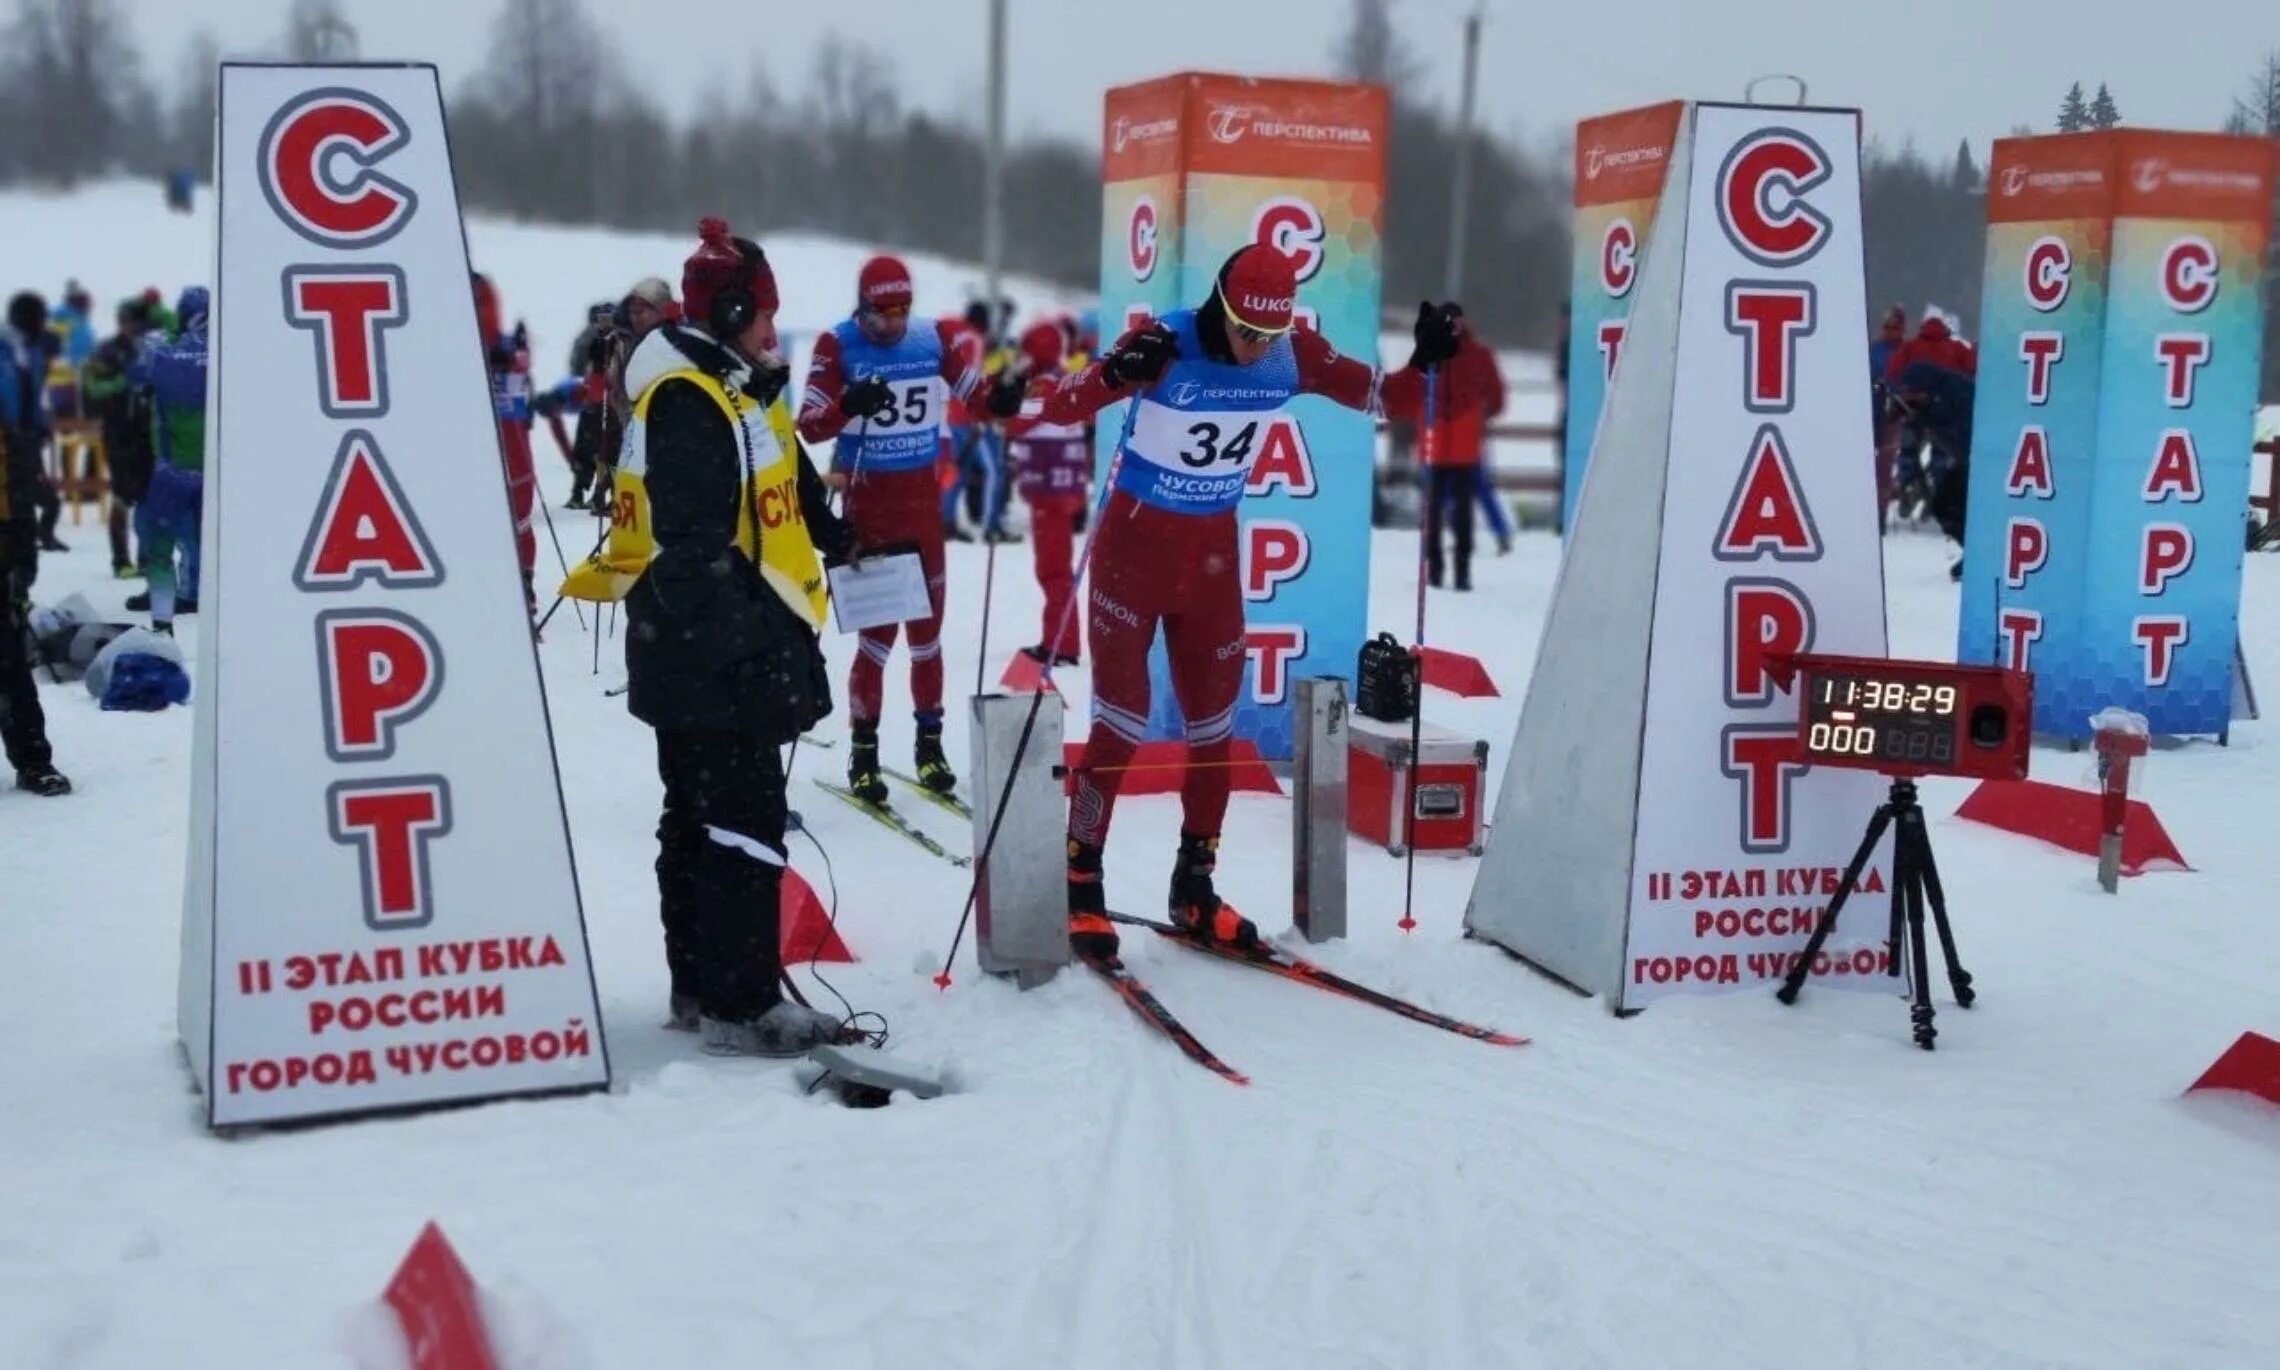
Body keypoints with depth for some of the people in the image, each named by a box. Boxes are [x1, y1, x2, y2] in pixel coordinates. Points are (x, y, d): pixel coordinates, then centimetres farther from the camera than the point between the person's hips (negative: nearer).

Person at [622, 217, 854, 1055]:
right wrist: (747, 652, -26)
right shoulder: (688, 404, -17)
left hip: (699, 659, 11)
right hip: (718, 661, -11)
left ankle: (699, 984, 26)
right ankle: (739, 1005, -2)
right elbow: (695, 547, -24)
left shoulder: (733, 392, 16)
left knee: (699, 821, 16)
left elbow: (789, 489, 29)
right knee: (743, 826, -7)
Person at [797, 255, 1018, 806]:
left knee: (927, 622, 10)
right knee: (878, 624, -4)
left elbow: (976, 392, 4)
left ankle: (929, 742, 21)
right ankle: (863, 750, 5)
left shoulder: (935, 339, 0)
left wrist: (1003, 398, -19)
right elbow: (809, 426, -12)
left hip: (923, 495, 3)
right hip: (868, 496, -3)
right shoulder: (838, 346, -9)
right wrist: (848, 405, -31)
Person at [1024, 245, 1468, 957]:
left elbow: (1387, 398, -1)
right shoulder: (1163, 345, -23)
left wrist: (1429, 362, -21)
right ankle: (1081, 881, 10)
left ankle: (1194, 885, 21)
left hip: (1213, 552, 5)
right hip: (1134, 545, -4)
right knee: (1121, 719, -4)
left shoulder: (1294, 356, -10)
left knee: (1213, 722, 8)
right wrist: (1115, 372, -47)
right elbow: (1053, 407, -27)